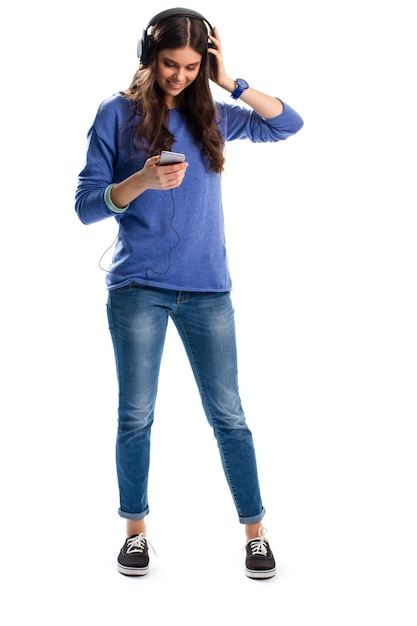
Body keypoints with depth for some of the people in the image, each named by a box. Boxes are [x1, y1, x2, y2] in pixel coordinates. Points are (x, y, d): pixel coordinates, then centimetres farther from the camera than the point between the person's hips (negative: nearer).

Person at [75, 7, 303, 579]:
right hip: (137, 290, -2)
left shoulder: (212, 114, 10)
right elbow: (87, 205, -3)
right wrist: (142, 180, -20)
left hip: (207, 289, 2)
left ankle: (255, 532, 16)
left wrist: (230, 83, -2)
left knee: (228, 415, 5)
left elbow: (289, 125, 6)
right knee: (136, 415, 6)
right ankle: (136, 529, 23)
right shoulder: (118, 113, 1)